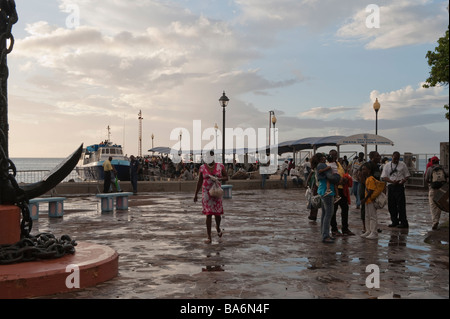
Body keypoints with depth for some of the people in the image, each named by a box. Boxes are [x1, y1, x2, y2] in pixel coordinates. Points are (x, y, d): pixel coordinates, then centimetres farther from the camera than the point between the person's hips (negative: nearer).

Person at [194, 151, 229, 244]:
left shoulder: (220, 166, -2)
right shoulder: (202, 167, -2)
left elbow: (226, 178, 5)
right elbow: (199, 181, 4)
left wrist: (218, 179, -15)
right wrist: (196, 194, 4)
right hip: (206, 193, -1)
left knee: (217, 214, 3)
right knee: (208, 214, -3)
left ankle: (218, 227, 38)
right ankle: (209, 237, 3)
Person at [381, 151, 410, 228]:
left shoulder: (402, 165, 7)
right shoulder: (387, 166, 9)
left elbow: (407, 175, 9)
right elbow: (384, 177, 1)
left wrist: (403, 181, -14)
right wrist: (392, 181, -15)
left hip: (399, 186, -3)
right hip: (390, 186, 3)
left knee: (401, 205, -6)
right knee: (391, 205, 7)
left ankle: (403, 222, -1)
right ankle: (394, 221, 19)